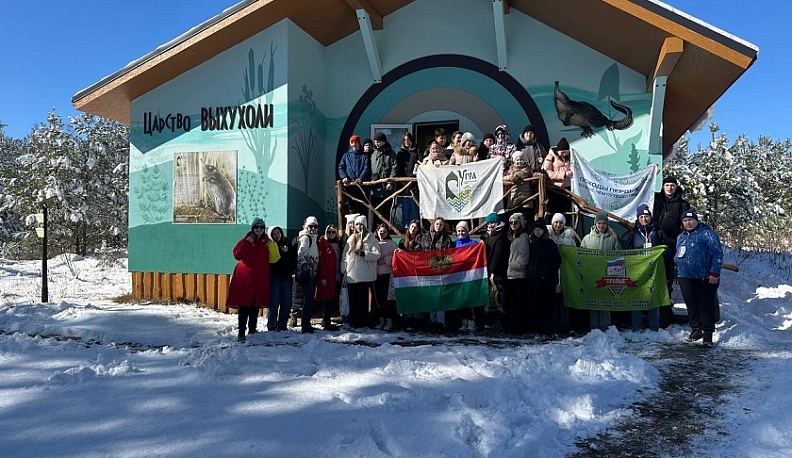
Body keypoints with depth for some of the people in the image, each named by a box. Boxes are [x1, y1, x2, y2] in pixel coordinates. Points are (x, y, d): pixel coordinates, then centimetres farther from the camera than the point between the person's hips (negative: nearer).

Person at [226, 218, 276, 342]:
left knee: (256, 306, 12)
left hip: (260, 279, 4)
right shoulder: (247, 240, 0)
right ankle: (241, 333, -6)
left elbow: (274, 259, 6)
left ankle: (252, 330, 25)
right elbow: (237, 254, -12)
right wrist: (247, 242, -18)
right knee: (244, 306, -7)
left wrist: (272, 246, -8)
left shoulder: (266, 242, 12)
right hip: (245, 278, -4)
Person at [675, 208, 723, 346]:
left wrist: (714, 273, -15)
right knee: (691, 304, 8)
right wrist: (677, 273, 22)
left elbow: (717, 254, -10)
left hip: (705, 278, -6)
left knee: (706, 305, -2)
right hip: (685, 278, 6)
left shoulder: (707, 234, -5)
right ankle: (696, 329, 18)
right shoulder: (681, 237, 18)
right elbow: (677, 256, 28)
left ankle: (707, 332, 4)